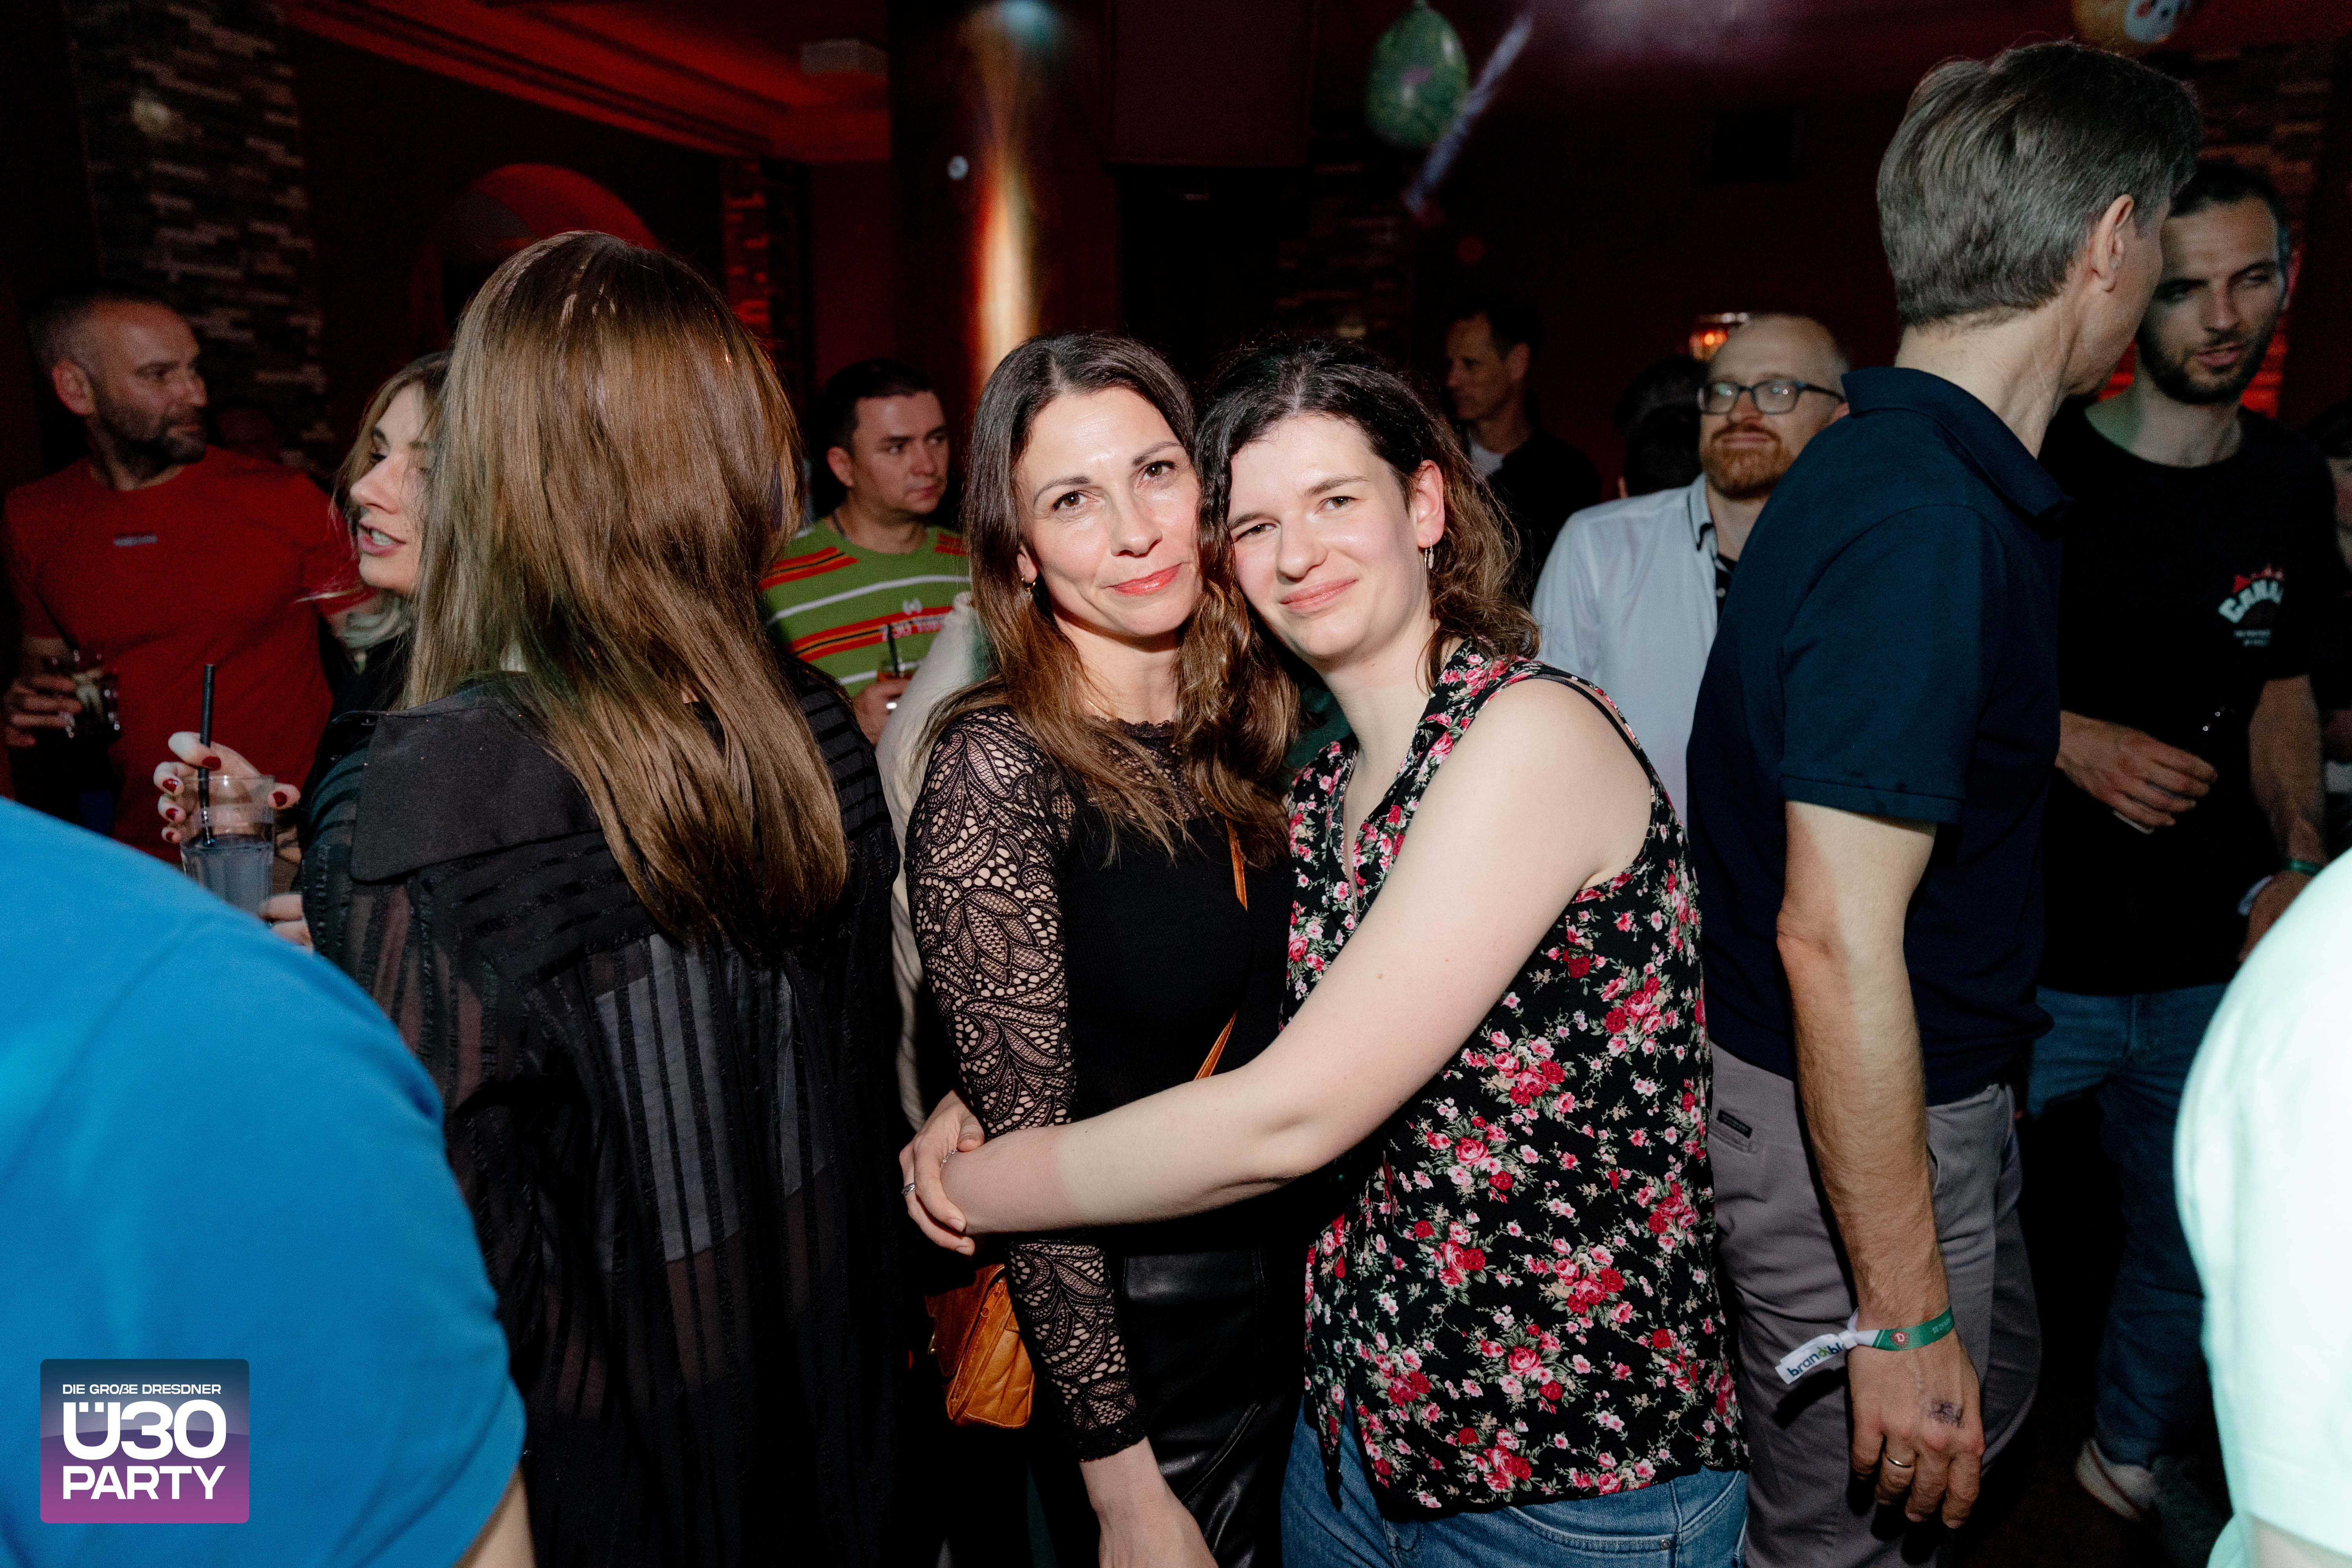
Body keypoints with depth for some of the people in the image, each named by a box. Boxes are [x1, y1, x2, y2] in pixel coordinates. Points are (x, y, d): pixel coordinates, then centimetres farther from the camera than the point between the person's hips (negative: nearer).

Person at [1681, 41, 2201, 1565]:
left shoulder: (1900, 461, 4)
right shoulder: (1926, 519, -28)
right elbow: (1834, 937, -31)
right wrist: (1901, 1314, -25)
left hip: (1938, 1085, 10)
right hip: (1851, 1117, -10)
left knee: (1991, 1397, 30)